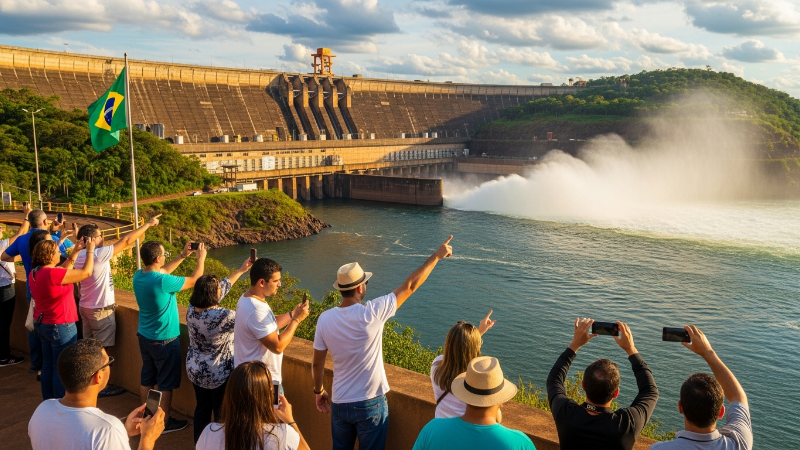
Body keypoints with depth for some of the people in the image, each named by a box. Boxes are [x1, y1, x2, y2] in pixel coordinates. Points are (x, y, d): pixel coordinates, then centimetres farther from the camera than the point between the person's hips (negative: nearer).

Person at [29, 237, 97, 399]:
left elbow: (63, 270, 15)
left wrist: (76, 251, 12)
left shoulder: (34, 273, 2)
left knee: (48, 366, 17)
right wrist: (90, 250, -7)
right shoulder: (53, 273, -25)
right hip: (60, 326, -9)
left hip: (42, 324, 9)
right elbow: (86, 272, -20)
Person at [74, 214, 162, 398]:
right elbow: (126, 240, -21)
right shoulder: (98, 254, -23)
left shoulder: (80, 255, 2)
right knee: (101, 350, 2)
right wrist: (149, 224, -15)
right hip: (100, 310, -9)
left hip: (86, 306, 9)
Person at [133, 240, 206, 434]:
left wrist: (183, 255, 14)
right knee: (166, 383, 8)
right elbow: (194, 280, -15)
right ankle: (164, 423, 19)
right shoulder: (163, 281, -28)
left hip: (144, 337, 8)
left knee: (147, 379, 20)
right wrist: (201, 258, -1)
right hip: (164, 341, -7)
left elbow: (161, 271, 14)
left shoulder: (138, 276, -6)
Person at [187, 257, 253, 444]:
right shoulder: (223, 316, -32)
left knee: (202, 408, 22)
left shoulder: (191, 308, -10)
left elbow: (223, 287, 0)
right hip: (219, 374, -7)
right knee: (222, 413, 12)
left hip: (195, 369, 7)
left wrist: (241, 270, 6)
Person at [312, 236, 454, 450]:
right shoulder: (371, 313, -21)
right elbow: (410, 285, -13)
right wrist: (436, 256, -3)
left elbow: (317, 363, 1)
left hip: (339, 404, 4)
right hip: (370, 404, -4)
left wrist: (319, 391, 19)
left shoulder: (325, 319, -9)